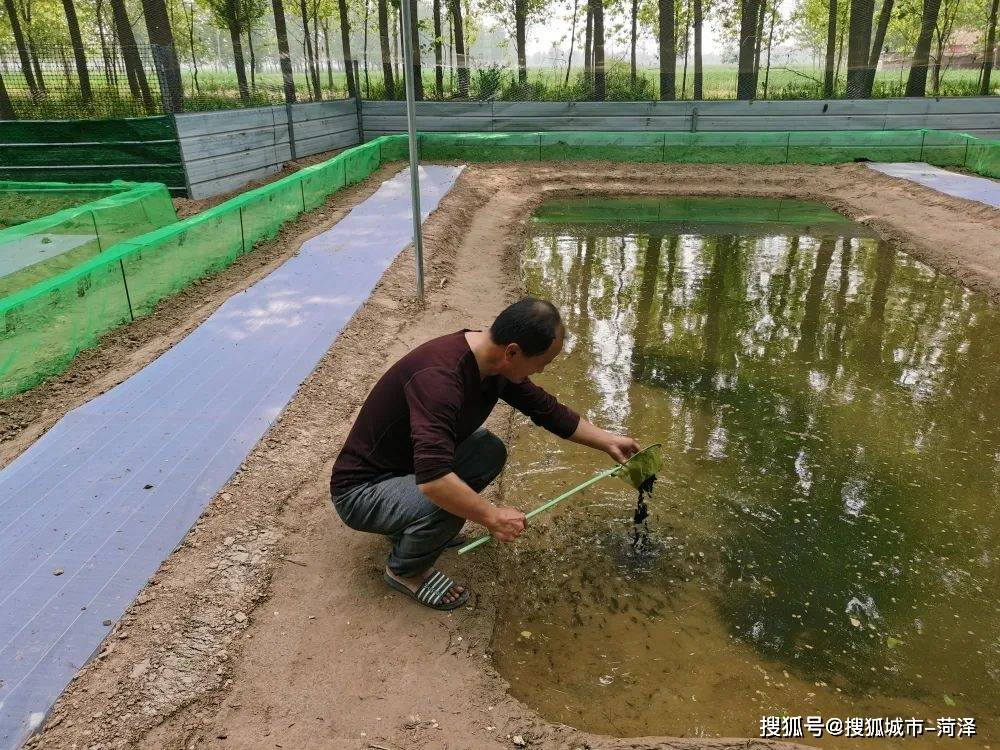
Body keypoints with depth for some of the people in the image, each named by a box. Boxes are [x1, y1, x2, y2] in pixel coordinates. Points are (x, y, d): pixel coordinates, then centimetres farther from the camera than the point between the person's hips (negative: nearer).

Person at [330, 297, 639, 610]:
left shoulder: (495, 363, -7)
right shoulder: (439, 376, -35)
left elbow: (546, 409, 9)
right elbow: (432, 479, -43)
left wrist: (606, 440, 11)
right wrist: (493, 516, -30)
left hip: (408, 467, 9)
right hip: (361, 491, -8)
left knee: (490, 452, 1)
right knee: (447, 501, -31)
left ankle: (411, 525, 15)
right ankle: (405, 570, 1)